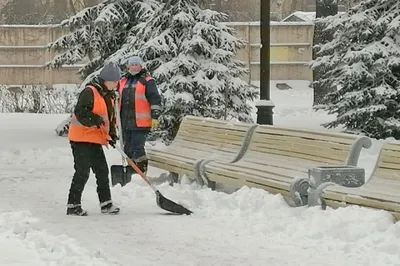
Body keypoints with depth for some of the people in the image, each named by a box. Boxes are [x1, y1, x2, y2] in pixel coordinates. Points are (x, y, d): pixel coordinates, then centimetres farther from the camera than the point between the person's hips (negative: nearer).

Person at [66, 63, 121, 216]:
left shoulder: (109, 95, 14)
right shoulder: (90, 92, -15)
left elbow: (110, 117, 20)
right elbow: (80, 112, -23)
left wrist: (112, 134, 6)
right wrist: (95, 120, -31)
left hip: (95, 140, 9)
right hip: (81, 138, -9)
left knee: (102, 170, 12)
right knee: (83, 172, -9)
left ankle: (106, 203, 21)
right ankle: (73, 205, -2)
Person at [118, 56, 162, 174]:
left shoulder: (147, 81, -2)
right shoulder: (123, 81, 16)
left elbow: (155, 99, -6)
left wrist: (155, 116, -13)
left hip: (140, 123, -6)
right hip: (125, 123, 6)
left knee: (137, 148, -11)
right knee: (128, 148, 12)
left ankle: (142, 171, -2)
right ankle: (129, 172, 22)